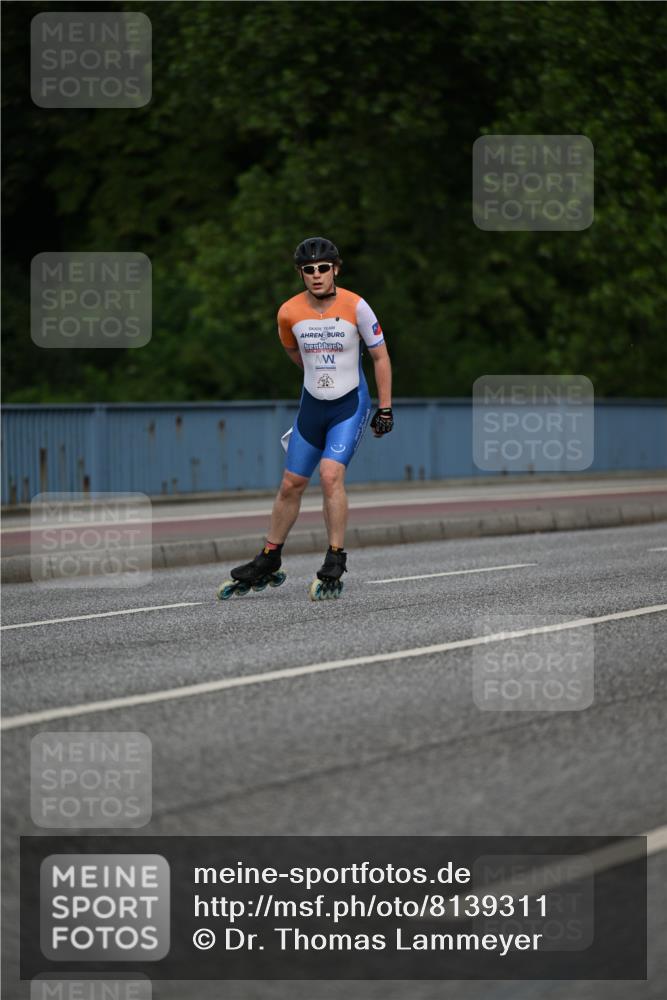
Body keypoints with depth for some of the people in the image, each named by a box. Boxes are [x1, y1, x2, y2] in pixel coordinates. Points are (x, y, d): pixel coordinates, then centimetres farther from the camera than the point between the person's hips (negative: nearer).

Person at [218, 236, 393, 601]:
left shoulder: (355, 307, -15)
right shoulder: (289, 312, -7)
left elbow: (380, 356, -4)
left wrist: (385, 409, -4)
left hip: (350, 405, -4)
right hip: (311, 406, 4)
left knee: (331, 474, -21)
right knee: (290, 484, 8)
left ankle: (335, 567, -13)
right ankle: (267, 564, 22)